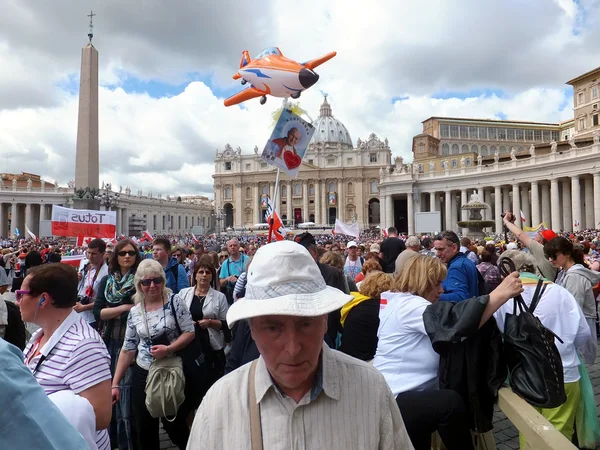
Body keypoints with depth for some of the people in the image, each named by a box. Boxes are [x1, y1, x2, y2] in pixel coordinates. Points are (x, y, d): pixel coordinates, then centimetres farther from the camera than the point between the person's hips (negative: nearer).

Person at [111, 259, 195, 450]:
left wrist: (168, 349, -23)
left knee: (174, 425, 6)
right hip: (142, 374, 3)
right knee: (143, 429, 10)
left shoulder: (173, 301, -9)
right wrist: (115, 383, 3)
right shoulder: (134, 312, 1)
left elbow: (190, 331, -9)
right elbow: (128, 349, 4)